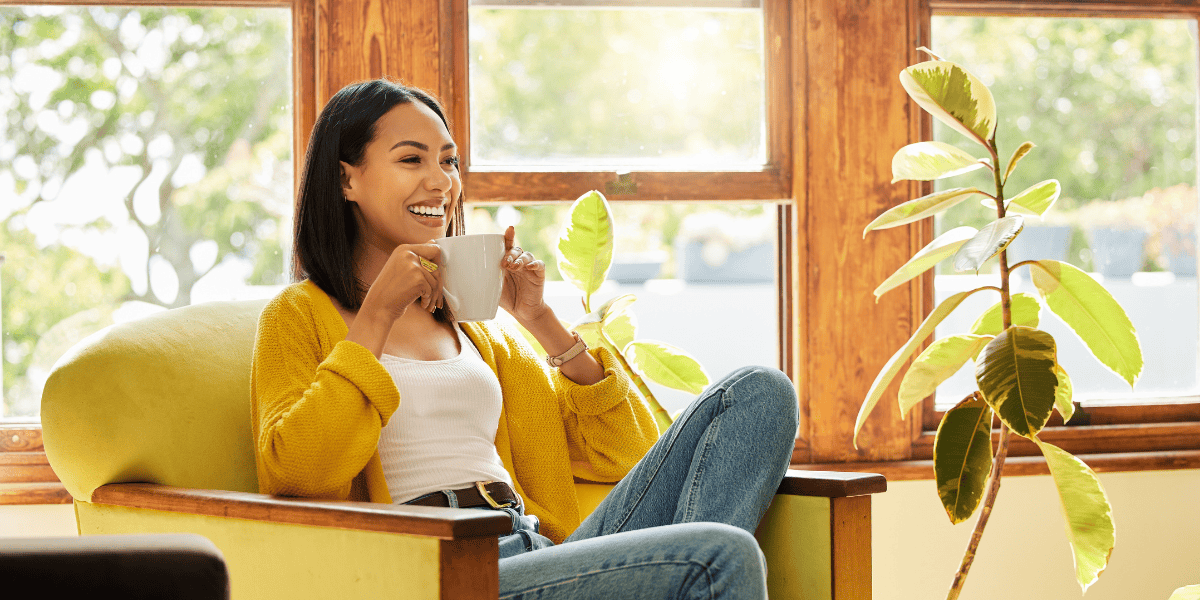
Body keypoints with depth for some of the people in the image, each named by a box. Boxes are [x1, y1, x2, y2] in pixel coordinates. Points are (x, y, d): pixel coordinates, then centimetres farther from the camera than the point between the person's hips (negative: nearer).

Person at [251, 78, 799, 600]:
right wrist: (378, 315, -5)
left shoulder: (475, 327, 28)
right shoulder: (300, 316, 12)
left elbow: (621, 454, 23)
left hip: (546, 555, 7)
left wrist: (541, 321, 13)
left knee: (758, 394, -12)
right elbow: (292, 477, -9)